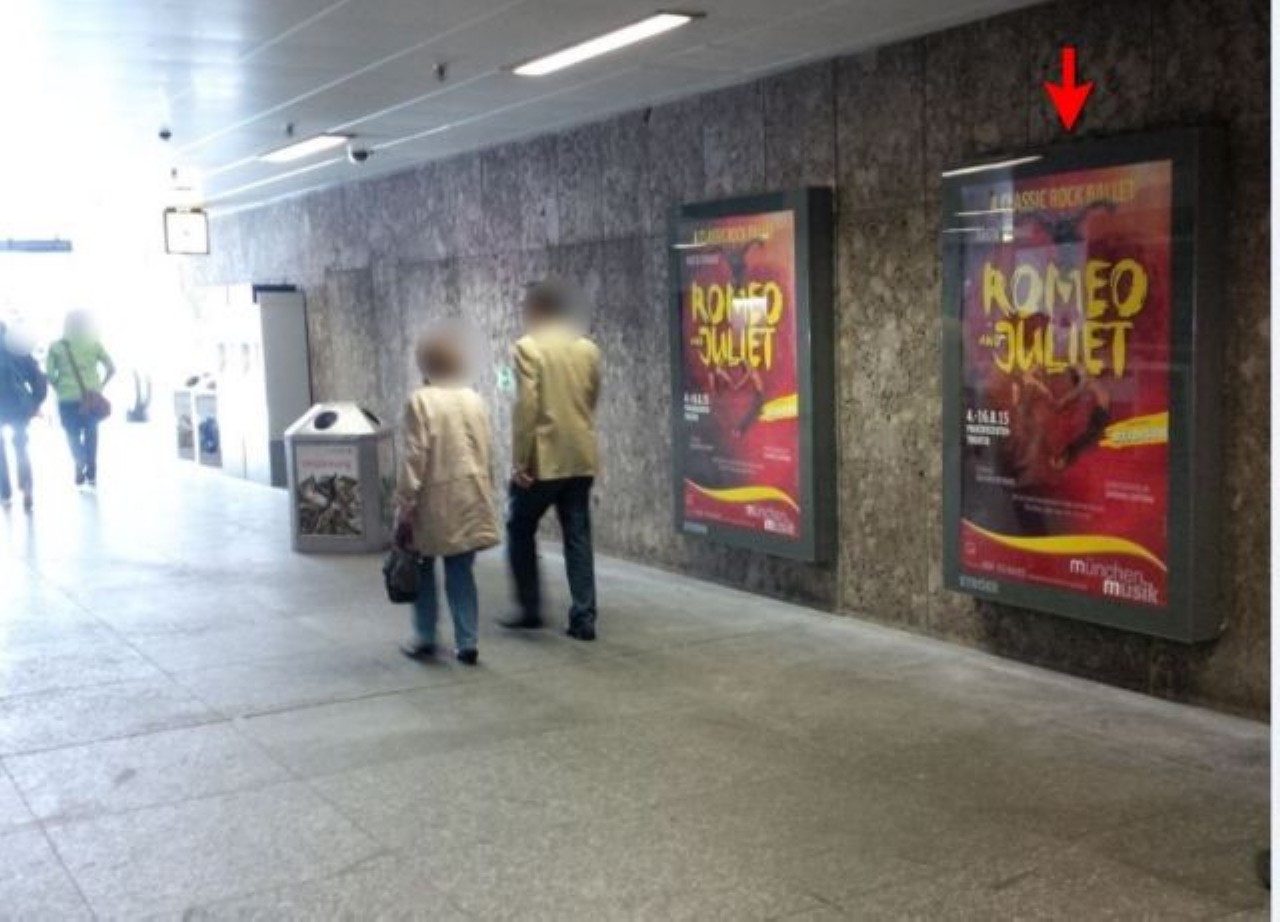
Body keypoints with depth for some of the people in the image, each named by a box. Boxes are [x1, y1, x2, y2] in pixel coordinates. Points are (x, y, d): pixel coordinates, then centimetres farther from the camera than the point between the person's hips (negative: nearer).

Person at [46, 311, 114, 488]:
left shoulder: (56, 347, -2)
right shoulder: (94, 344, 0)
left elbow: (50, 375, -7)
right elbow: (111, 368, -3)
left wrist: (60, 390, 8)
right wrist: (100, 386, 9)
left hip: (67, 399, -1)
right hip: (91, 397, 1)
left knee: (73, 435, 12)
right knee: (91, 435, 14)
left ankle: (81, 469, -9)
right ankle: (91, 474, 14)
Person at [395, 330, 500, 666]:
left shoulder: (420, 401, -9)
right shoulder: (474, 400, 6)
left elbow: (415, 457, -13)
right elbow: (486, 450, 8)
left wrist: (404, 507, -10)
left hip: (435, 499, -4)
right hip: (470, 497, 4)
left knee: (423, 571, 14)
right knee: (461, 573, 9)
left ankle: (425, 640, 19)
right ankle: (467, 644, 8)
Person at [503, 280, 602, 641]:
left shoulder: (527, 347, -9)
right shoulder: (588, 349, 8)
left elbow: (526, 407, -15)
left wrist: (519, 460, -13)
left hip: (543, 459, -5)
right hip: (582, 458, 5)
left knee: (520, 531, 13)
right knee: (578, 538, 7)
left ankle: (530, 609, 14)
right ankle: (583, 617, 4)